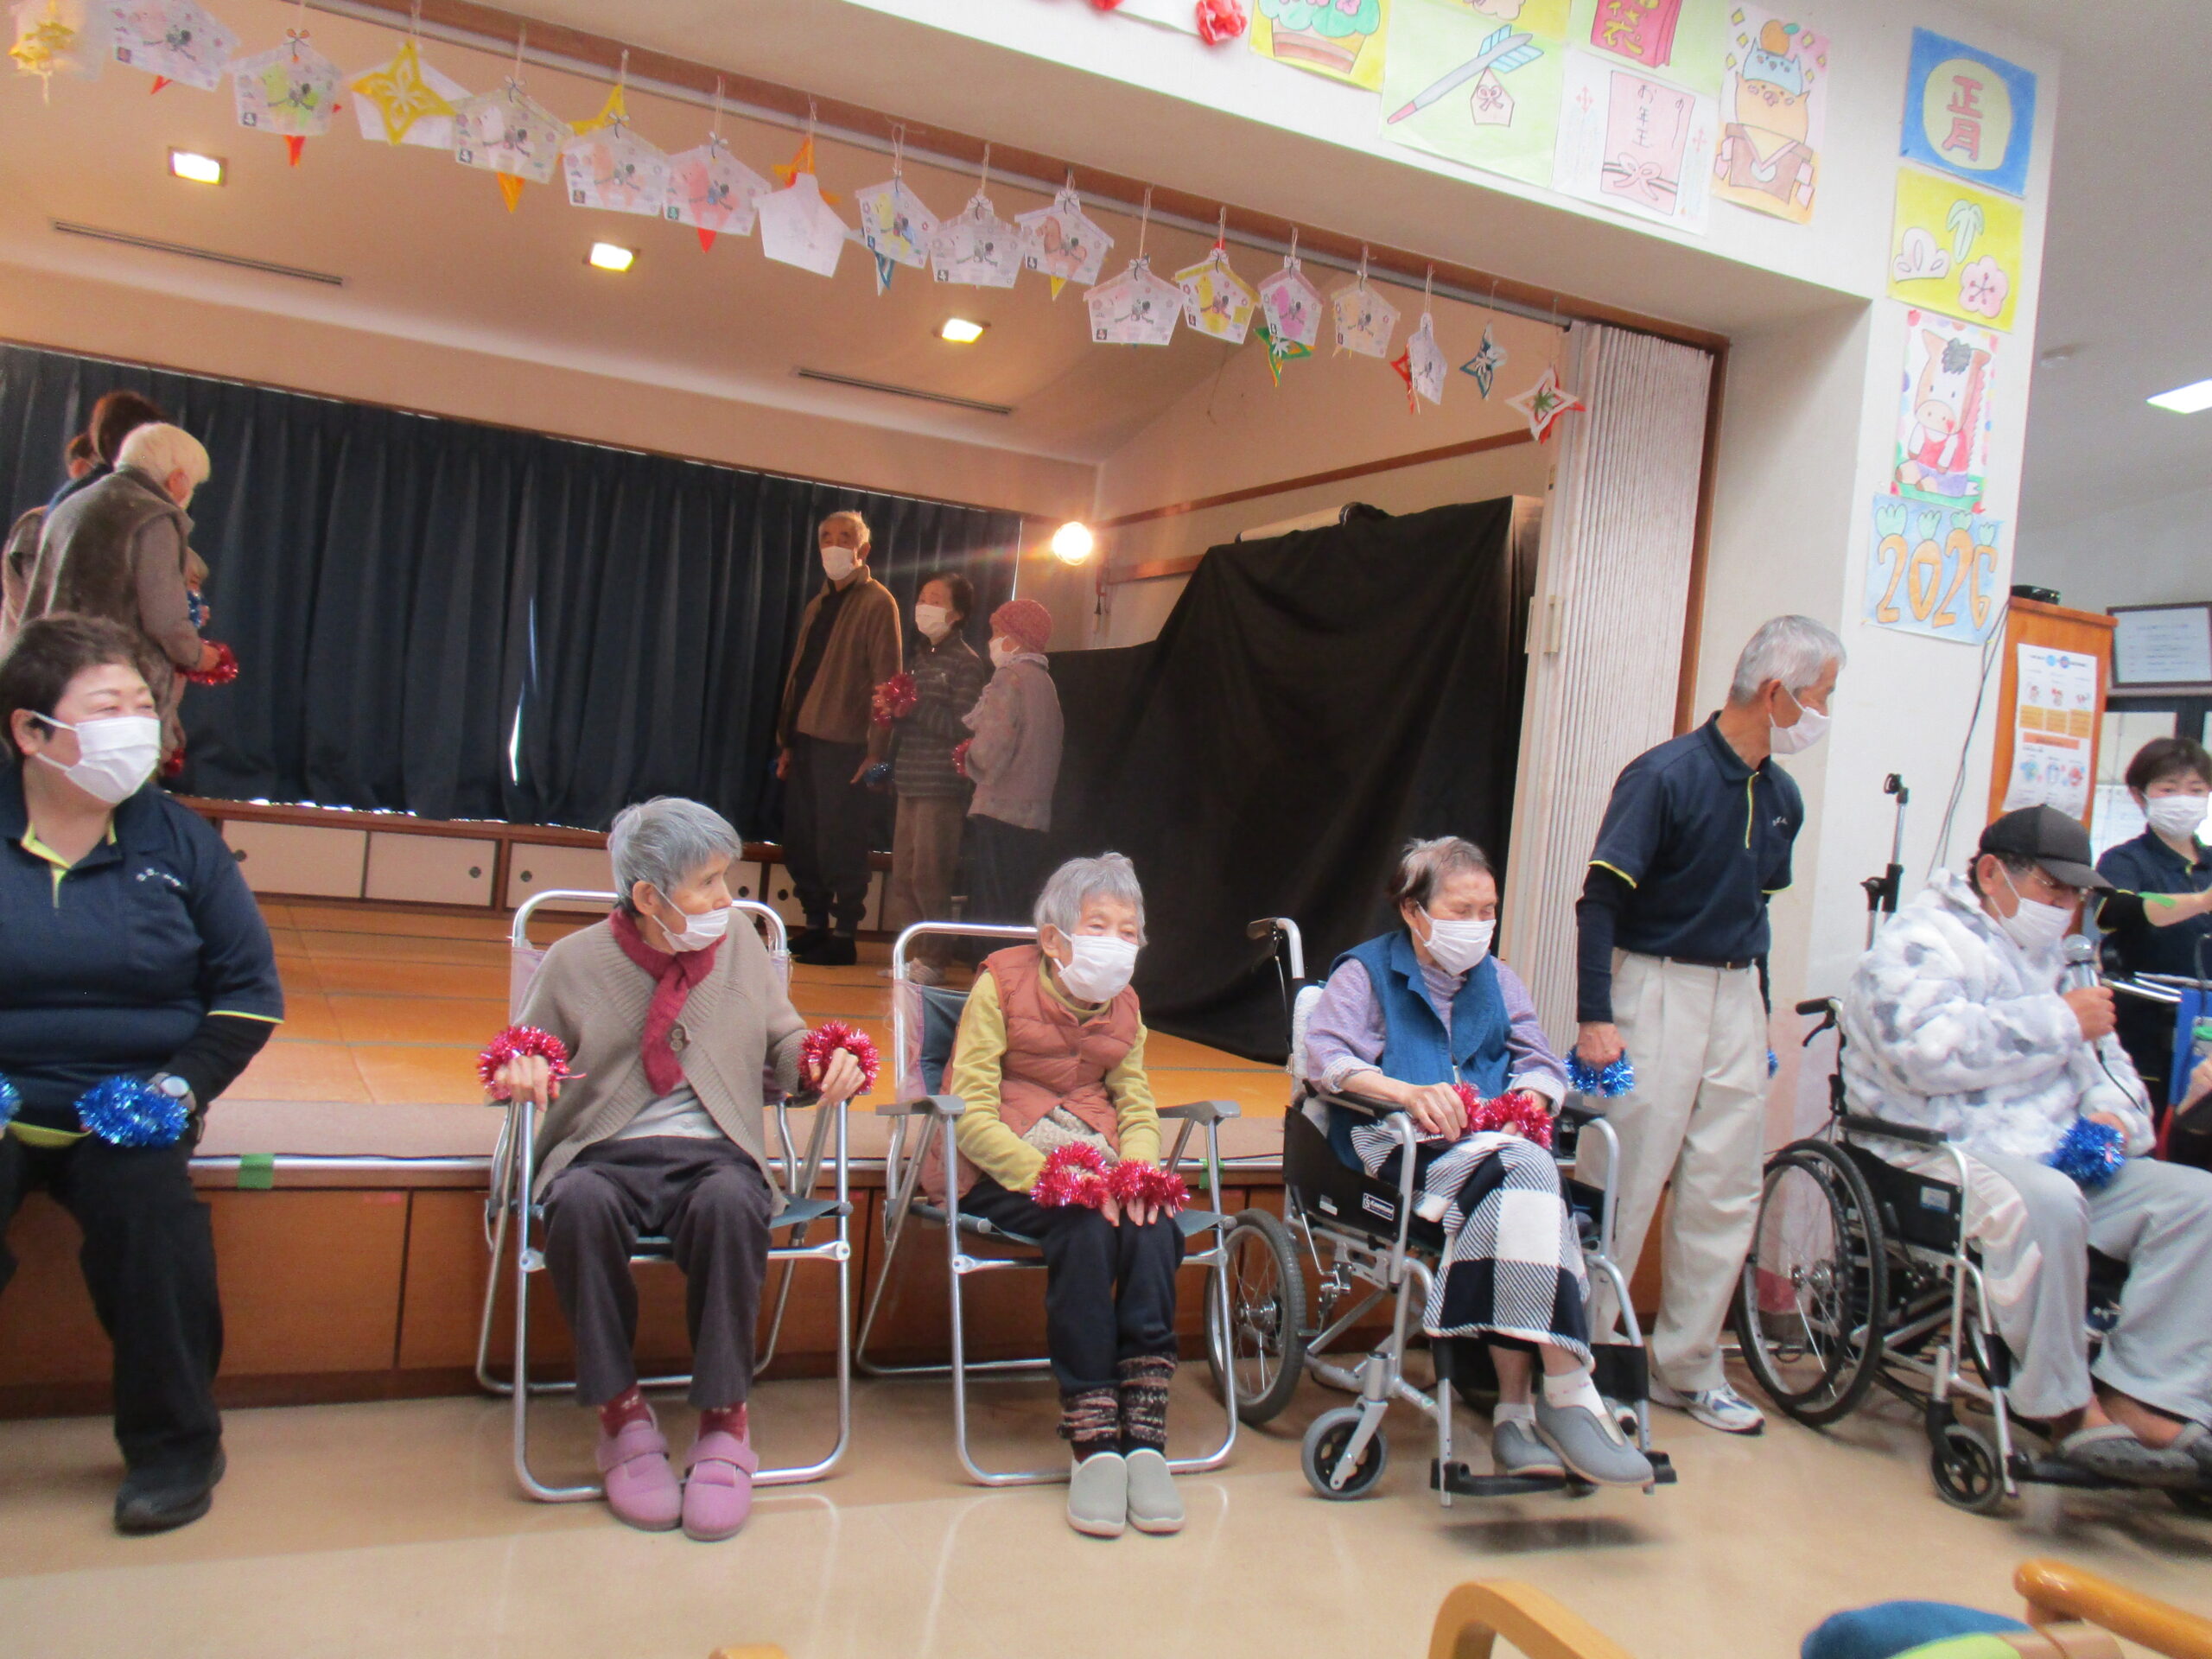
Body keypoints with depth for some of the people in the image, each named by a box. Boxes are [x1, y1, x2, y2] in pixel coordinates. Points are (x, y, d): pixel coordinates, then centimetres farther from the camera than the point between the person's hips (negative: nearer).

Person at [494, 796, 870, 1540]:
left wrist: (829, 1061, -6)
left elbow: (785, 1046, 17)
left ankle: (723, 1421, -21)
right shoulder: (576, 962, 6)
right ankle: (621, 1413, -19)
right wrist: (520, 1070, -10)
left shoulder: (743, 949, 12)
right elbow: (527, 1054, 15)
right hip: (606, 1153, 0)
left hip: (714, 1154, 1)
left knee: (730, 1202, -36)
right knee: (581, 1203, -37)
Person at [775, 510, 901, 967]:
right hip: (805, 741, 7)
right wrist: (786, 739, 15)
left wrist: (876, 749, -14)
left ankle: (844, 937, 1)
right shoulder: (818, 605, 20)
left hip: (843, 744, -7)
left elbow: (885, 678, -9)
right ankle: (815, 926, 17)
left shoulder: (877, 603, -2)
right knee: (801, 841, 8)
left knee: (839, 845, -6)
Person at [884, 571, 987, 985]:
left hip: (941, 785, -8)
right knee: (903, 873, 9)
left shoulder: (965, 662, -6)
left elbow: (960, 726, -14)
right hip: (911, 781, 8)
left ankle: (933, 961, 2)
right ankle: (912, 952, 18)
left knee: (929, 874, -7)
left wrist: (915, 706, -17)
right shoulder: (919, 657, 18)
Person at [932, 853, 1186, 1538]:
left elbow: (1137, 1107, 9)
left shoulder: (1124, 1007, 14)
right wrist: (1045, 1173, -28)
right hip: (1002, 1169, -4)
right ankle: (1093, 1444, -30)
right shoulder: (1000, 986, -4)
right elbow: (970, 1113, -12)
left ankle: (1144, 1437, -27)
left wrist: (1137, 1167, -16)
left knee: (1153, 1226, -29)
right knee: (1086, 1226, -34)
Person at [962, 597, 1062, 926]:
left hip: (999, 815, -9)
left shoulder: (1010, 677, -9)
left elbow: (991, 750, -18)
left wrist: (970, 759, 3)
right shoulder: (1043, 680, 16)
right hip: (1033, 816, 9)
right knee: (1015, 918, 11)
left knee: (989, 916, -8)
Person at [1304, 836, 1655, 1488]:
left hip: (1494, 1141, 4)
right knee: (1522, 1173, -35)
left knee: (1512, 1197, -35)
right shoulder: (1366, 971, 12)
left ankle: (1515, 1407, -34)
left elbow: (1541, 1064, 17)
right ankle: (1567, 1392, -34)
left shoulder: (1495, 978, 28)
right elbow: (1322, 1054, -6)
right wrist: (1408, 1091, -22)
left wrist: (1526, 1101, -8)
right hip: (1399, 1147, -4)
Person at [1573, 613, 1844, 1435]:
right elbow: (1599, 898, -16)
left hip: (1737, 996, 7)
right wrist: (1595, 1018, -21)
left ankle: (1687, 1368, 22)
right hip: (1656, 989, -7)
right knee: (1626, 1185, -3)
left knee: (1727, 1192, 9)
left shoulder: (1781, 797, 8)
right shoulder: (1666, 775, -13)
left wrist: (1759, 1009, 18)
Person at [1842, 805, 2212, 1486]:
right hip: (1945, 1157, -8)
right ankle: (2068, 1408, -21)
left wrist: (2114, 1113, 5)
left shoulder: (2052, 959, 26)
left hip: (2061, 1157, 9)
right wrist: (2062, 1022, -14)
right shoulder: (1921, 940, -3)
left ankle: (2141, 1398, -17)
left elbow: (2106, 1061, 30)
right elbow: (1931, 1049, -22)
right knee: (2047, 1204, -37)